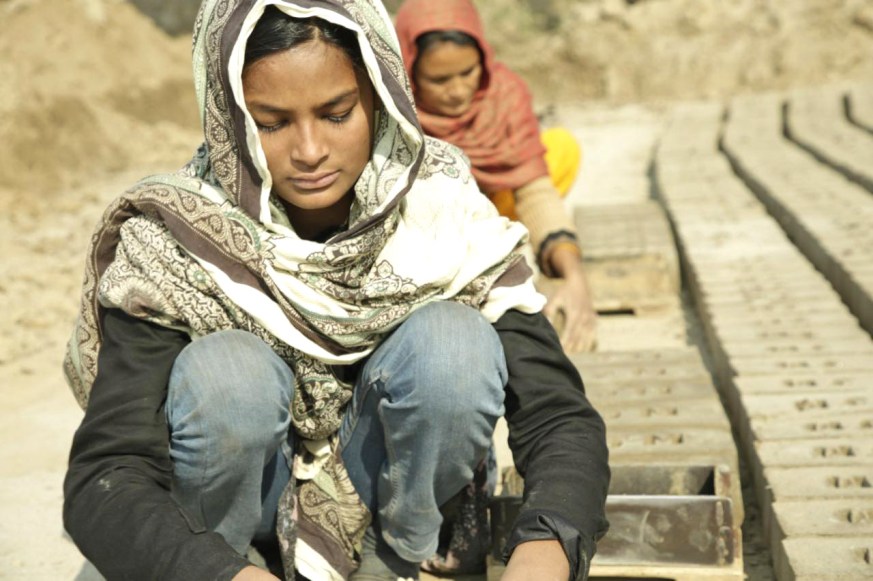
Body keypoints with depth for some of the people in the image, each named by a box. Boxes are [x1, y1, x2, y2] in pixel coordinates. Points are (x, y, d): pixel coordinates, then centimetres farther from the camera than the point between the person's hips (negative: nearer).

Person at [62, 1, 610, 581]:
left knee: (453, 339, -27)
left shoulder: (444, 211, -19)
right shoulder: (175, 240, -23)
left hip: (392, 483, 2)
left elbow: (561, 417, -22)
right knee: (225, 370, -32)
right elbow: (101, 480, -31)